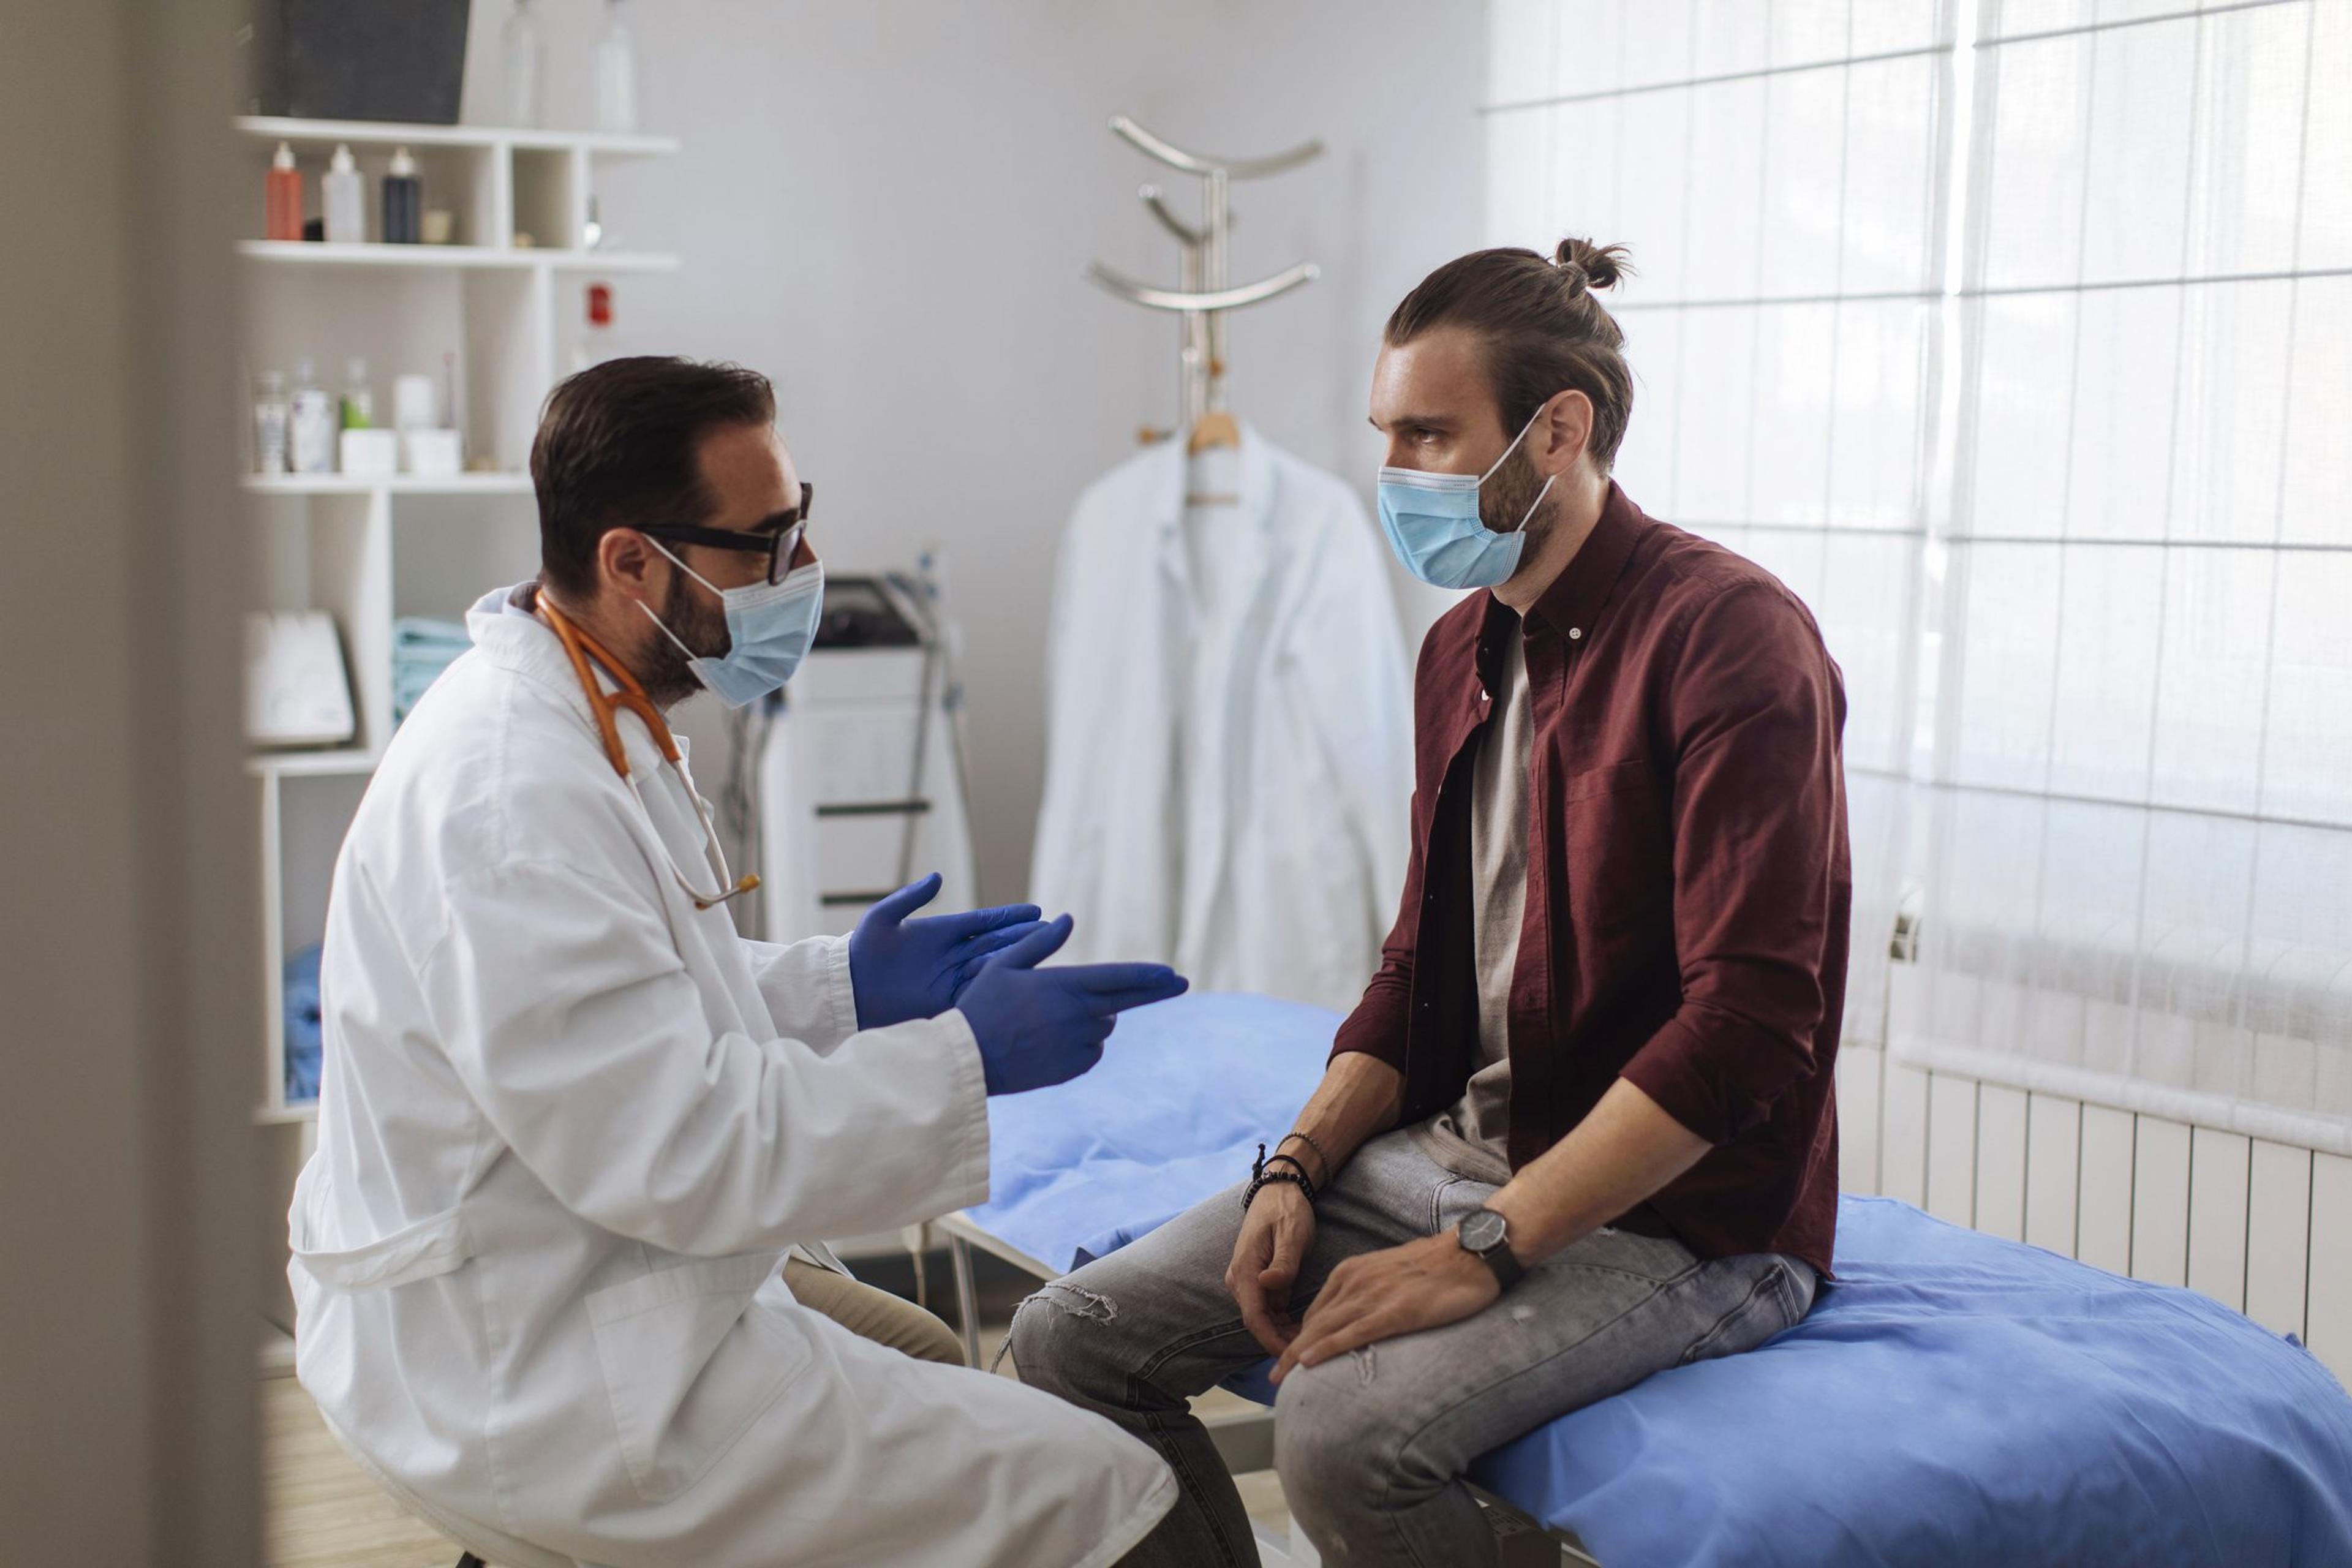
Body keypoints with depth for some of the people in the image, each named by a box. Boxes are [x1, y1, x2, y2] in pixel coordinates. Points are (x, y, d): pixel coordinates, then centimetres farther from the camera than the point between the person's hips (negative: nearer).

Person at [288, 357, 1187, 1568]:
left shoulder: (582, 718, 7)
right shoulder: (516, 789, -27)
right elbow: (669, 1149, -27)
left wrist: (836, 986, 6)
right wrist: (962, 1060, -21)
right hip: (529, 1383, -11)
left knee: (926, 1353, 31)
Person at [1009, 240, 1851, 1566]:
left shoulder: (1729, 635, -15)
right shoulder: (1463, 650, 12)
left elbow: (1746, 1025, -22)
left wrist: (1484, 1248, -23)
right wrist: (1300, 1169, 1)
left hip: (1680, 1212, -8)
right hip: (1450, 1153, 8)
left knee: (1347, 1430, -31)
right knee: (1072, 1339, -4)